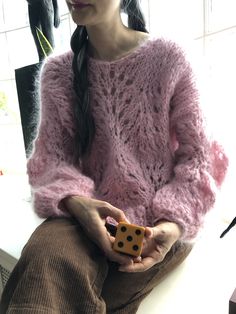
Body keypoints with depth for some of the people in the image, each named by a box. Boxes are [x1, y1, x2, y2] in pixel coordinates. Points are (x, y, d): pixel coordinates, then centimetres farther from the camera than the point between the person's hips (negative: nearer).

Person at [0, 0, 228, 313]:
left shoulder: (168, 58, -2)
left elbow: (197, 156, -1)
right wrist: (76, 202, -22)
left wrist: (176, 222, -17)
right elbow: (52, 156, 1)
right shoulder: (58, 72, 5)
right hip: (89, 212, 2)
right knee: (44, 260, -30)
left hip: (159, 222, -1)